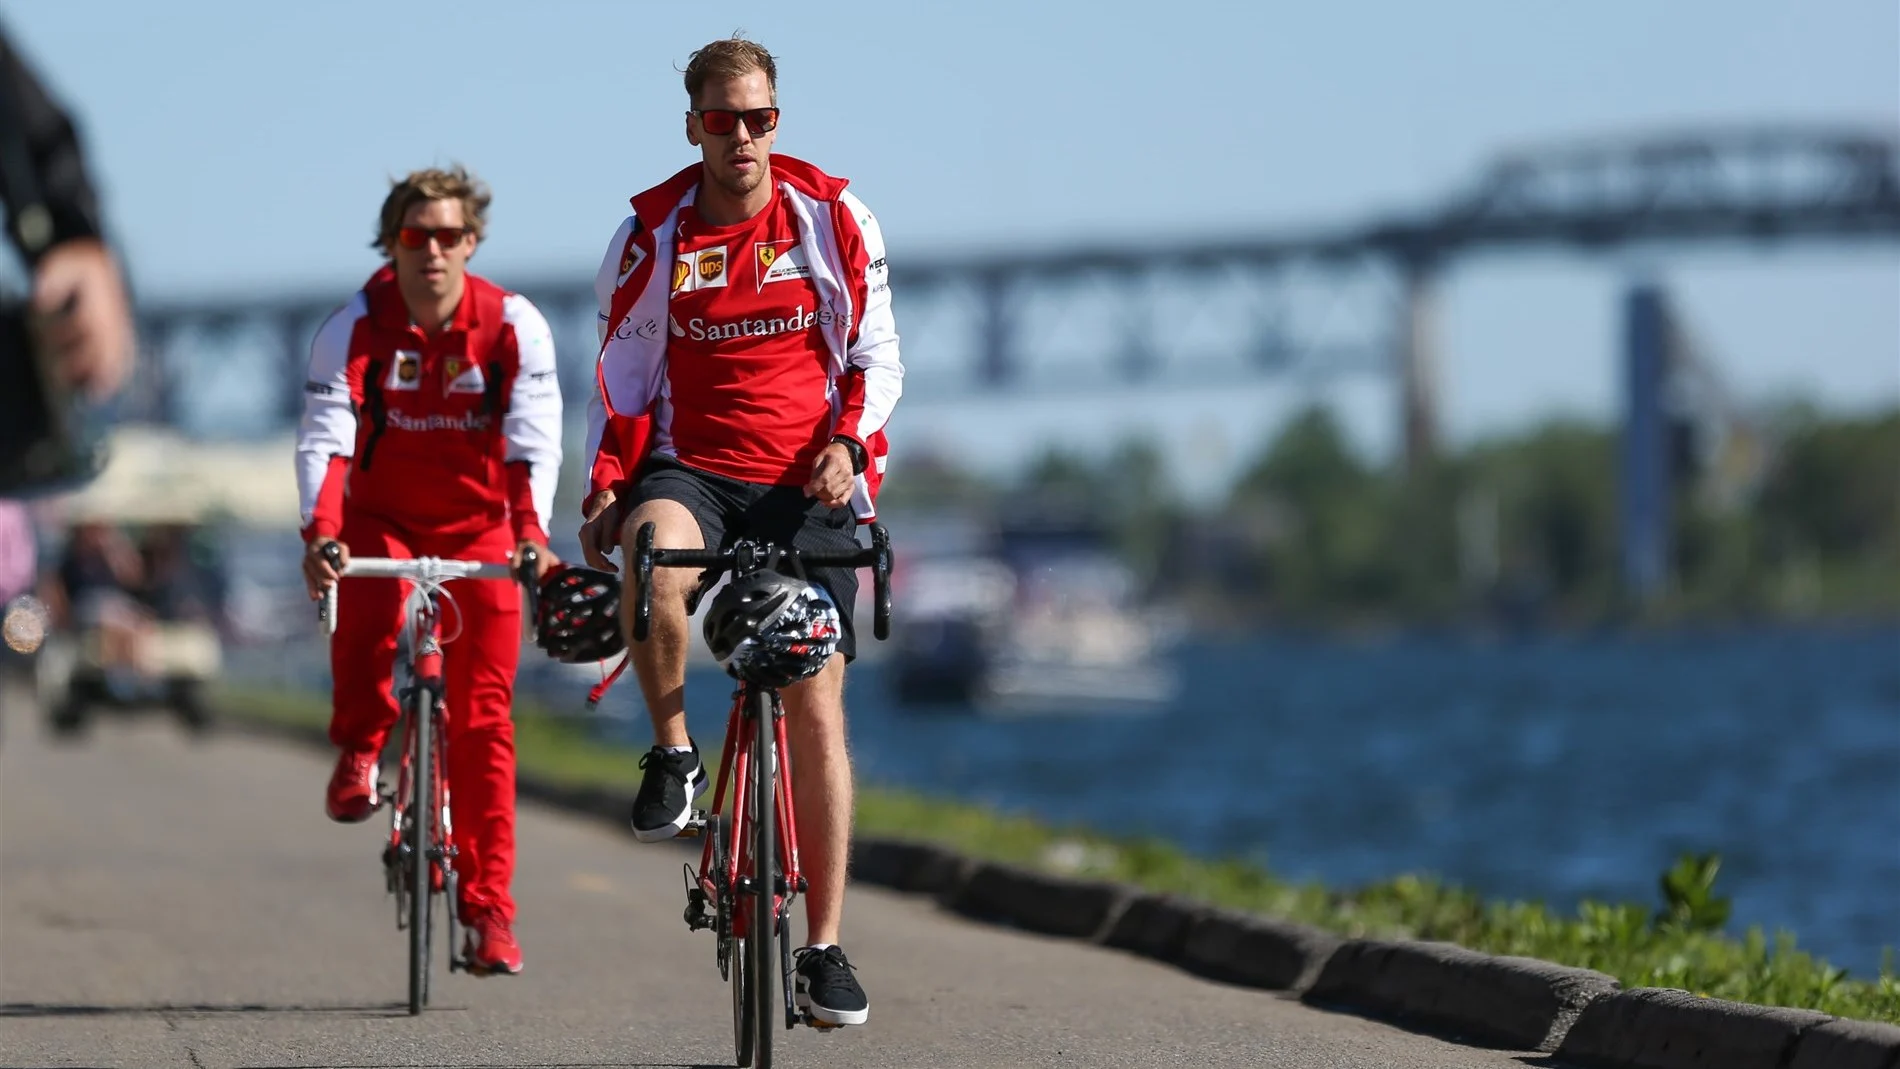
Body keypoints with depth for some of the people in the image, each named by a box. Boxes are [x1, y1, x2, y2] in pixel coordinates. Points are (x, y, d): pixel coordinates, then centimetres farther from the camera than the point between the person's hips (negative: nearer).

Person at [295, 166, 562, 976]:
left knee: (484, 716, -4)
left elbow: (534, 440, -21)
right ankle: (361, 749, -8)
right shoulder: (355, 327, -15)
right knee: (367, 616, -35)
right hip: (382, 518, 0)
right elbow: (325, 436, -23)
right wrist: (319, 533, -40)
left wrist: (532, 534, -37)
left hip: (479, 526, 0)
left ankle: (488, 907, 1)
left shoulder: (514, 326, -14)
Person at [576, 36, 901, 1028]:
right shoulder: (652, 234, 1)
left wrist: (847, 442, -13)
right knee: (655, 555, -38)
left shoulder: (833, 217, 1)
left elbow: (877, 354, 5)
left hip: (807, 486, 0)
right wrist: (603, 490, -5)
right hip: (691, 469, 0)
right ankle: (673, 755, -14)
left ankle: (824, 947, 2)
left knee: (816, 701, -6)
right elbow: (622, 374, 8)